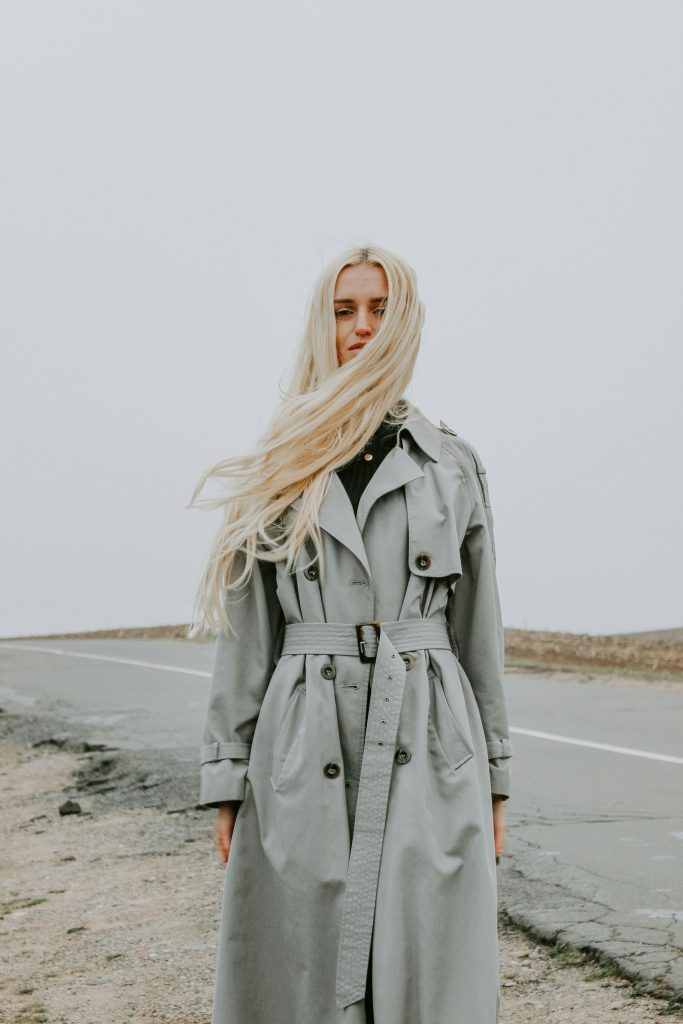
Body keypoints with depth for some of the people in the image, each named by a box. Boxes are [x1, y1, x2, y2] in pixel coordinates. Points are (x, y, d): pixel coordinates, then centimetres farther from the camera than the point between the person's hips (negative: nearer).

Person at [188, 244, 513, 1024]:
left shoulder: (453, 464, 8)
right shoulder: (278, 474, 6)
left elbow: (478, 627, 10)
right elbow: (243, 631, 5)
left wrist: (493, 778, 9)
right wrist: (227, 780, 1)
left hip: (430, 754, 0)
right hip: (304, 753, 0)